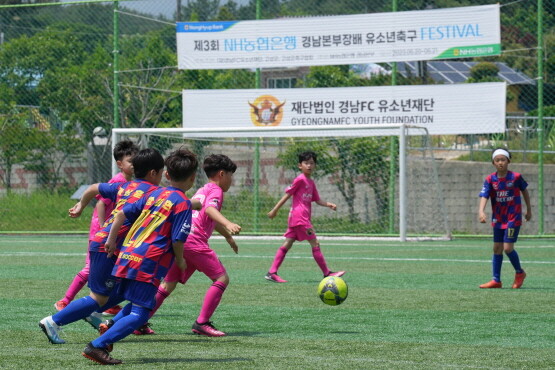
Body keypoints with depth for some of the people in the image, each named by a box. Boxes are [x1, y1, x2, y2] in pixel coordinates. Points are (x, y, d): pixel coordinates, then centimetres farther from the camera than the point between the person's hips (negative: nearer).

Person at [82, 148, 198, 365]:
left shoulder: (155, 194, 16)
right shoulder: (183, 203, -5)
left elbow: (123, 213, 15)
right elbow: (177, 241, -11)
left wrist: (111, 239, 25)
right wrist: (180, 261, 8)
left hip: (127, 256, 8)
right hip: (148, 264, -8)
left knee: (136, 305, 24)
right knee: (139, 314, -8)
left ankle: (108, 331, 8)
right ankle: (98, 346, -18)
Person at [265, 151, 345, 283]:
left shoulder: (311, 183, 17)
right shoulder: (300, 180, -9)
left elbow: (317, 200, 18)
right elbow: (287, 194, -9)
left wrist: (328, 204, 0)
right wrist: (275, 210, -8)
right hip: (299, 216, -9)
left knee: (287, 245, 6)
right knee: (315, 244, -6)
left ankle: (272, 273, 5)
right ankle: (327, 273, -2)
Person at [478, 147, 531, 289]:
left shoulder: (516, 177, -10)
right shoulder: (490, 179, -5)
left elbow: (524, 191, 7)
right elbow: (484, 196, -15)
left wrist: (529, 210, 14)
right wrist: (481, 211, -34)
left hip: (514, 218, -4)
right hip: (498, 219, 4)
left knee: (508, 248, -10)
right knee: (497, 249, 7)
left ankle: (519, 272, 14)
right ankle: (496, 280, 14)